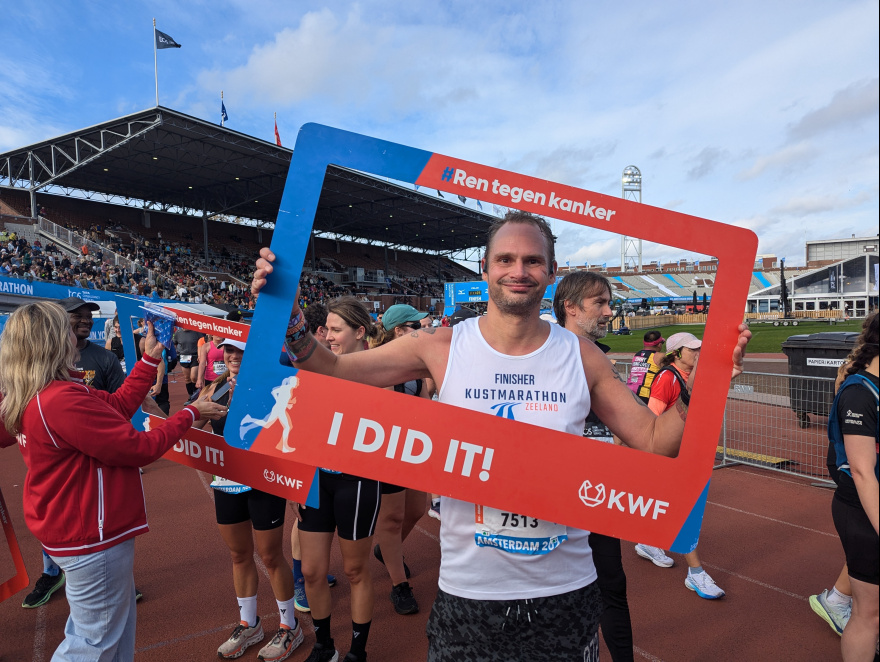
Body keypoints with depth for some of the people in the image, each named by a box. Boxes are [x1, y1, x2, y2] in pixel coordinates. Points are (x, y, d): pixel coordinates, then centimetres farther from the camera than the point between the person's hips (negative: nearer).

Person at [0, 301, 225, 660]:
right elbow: (140, 448, -24)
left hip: (71, 528, 10)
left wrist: (150, 357, 10)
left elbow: (117, 405, 6)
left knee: (120, 621, 25)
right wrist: (190, 413, -11)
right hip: (90, 535, -10)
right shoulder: (63, 400, -29)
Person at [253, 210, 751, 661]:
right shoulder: (441, 348, -9)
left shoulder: (581, 357, -5)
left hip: (566, 591, 1)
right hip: (468, 587, -1)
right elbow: (335, 372, -4)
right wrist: (290, 326, -20)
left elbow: (654, 441, 0)